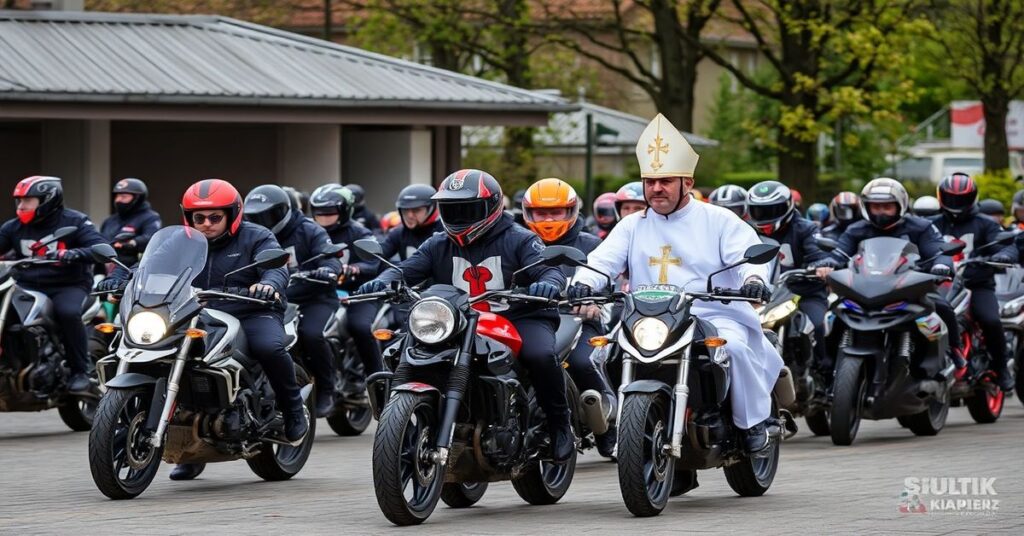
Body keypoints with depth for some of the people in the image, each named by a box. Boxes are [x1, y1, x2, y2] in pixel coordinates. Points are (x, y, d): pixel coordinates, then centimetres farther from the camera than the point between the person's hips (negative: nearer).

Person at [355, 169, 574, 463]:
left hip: (520, 318, -4)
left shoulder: (518, 240, -1)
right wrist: (382, 282, -23)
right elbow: (407, 269, 0)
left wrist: (548, 284, -39)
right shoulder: (438, 246, 11)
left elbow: (549, 269, -13)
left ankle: (559, 423, -12)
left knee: (540, 356, -34)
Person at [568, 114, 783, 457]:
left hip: (715, 316, -3)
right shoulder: (632, 227, 17)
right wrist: (584, 283, -19)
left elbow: (748, 254, -3)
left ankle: (753, 423, -14)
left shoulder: (719, 220, 9)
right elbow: (603, 259, 4)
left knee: (734, 345, -33)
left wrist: (753, 279, -28)